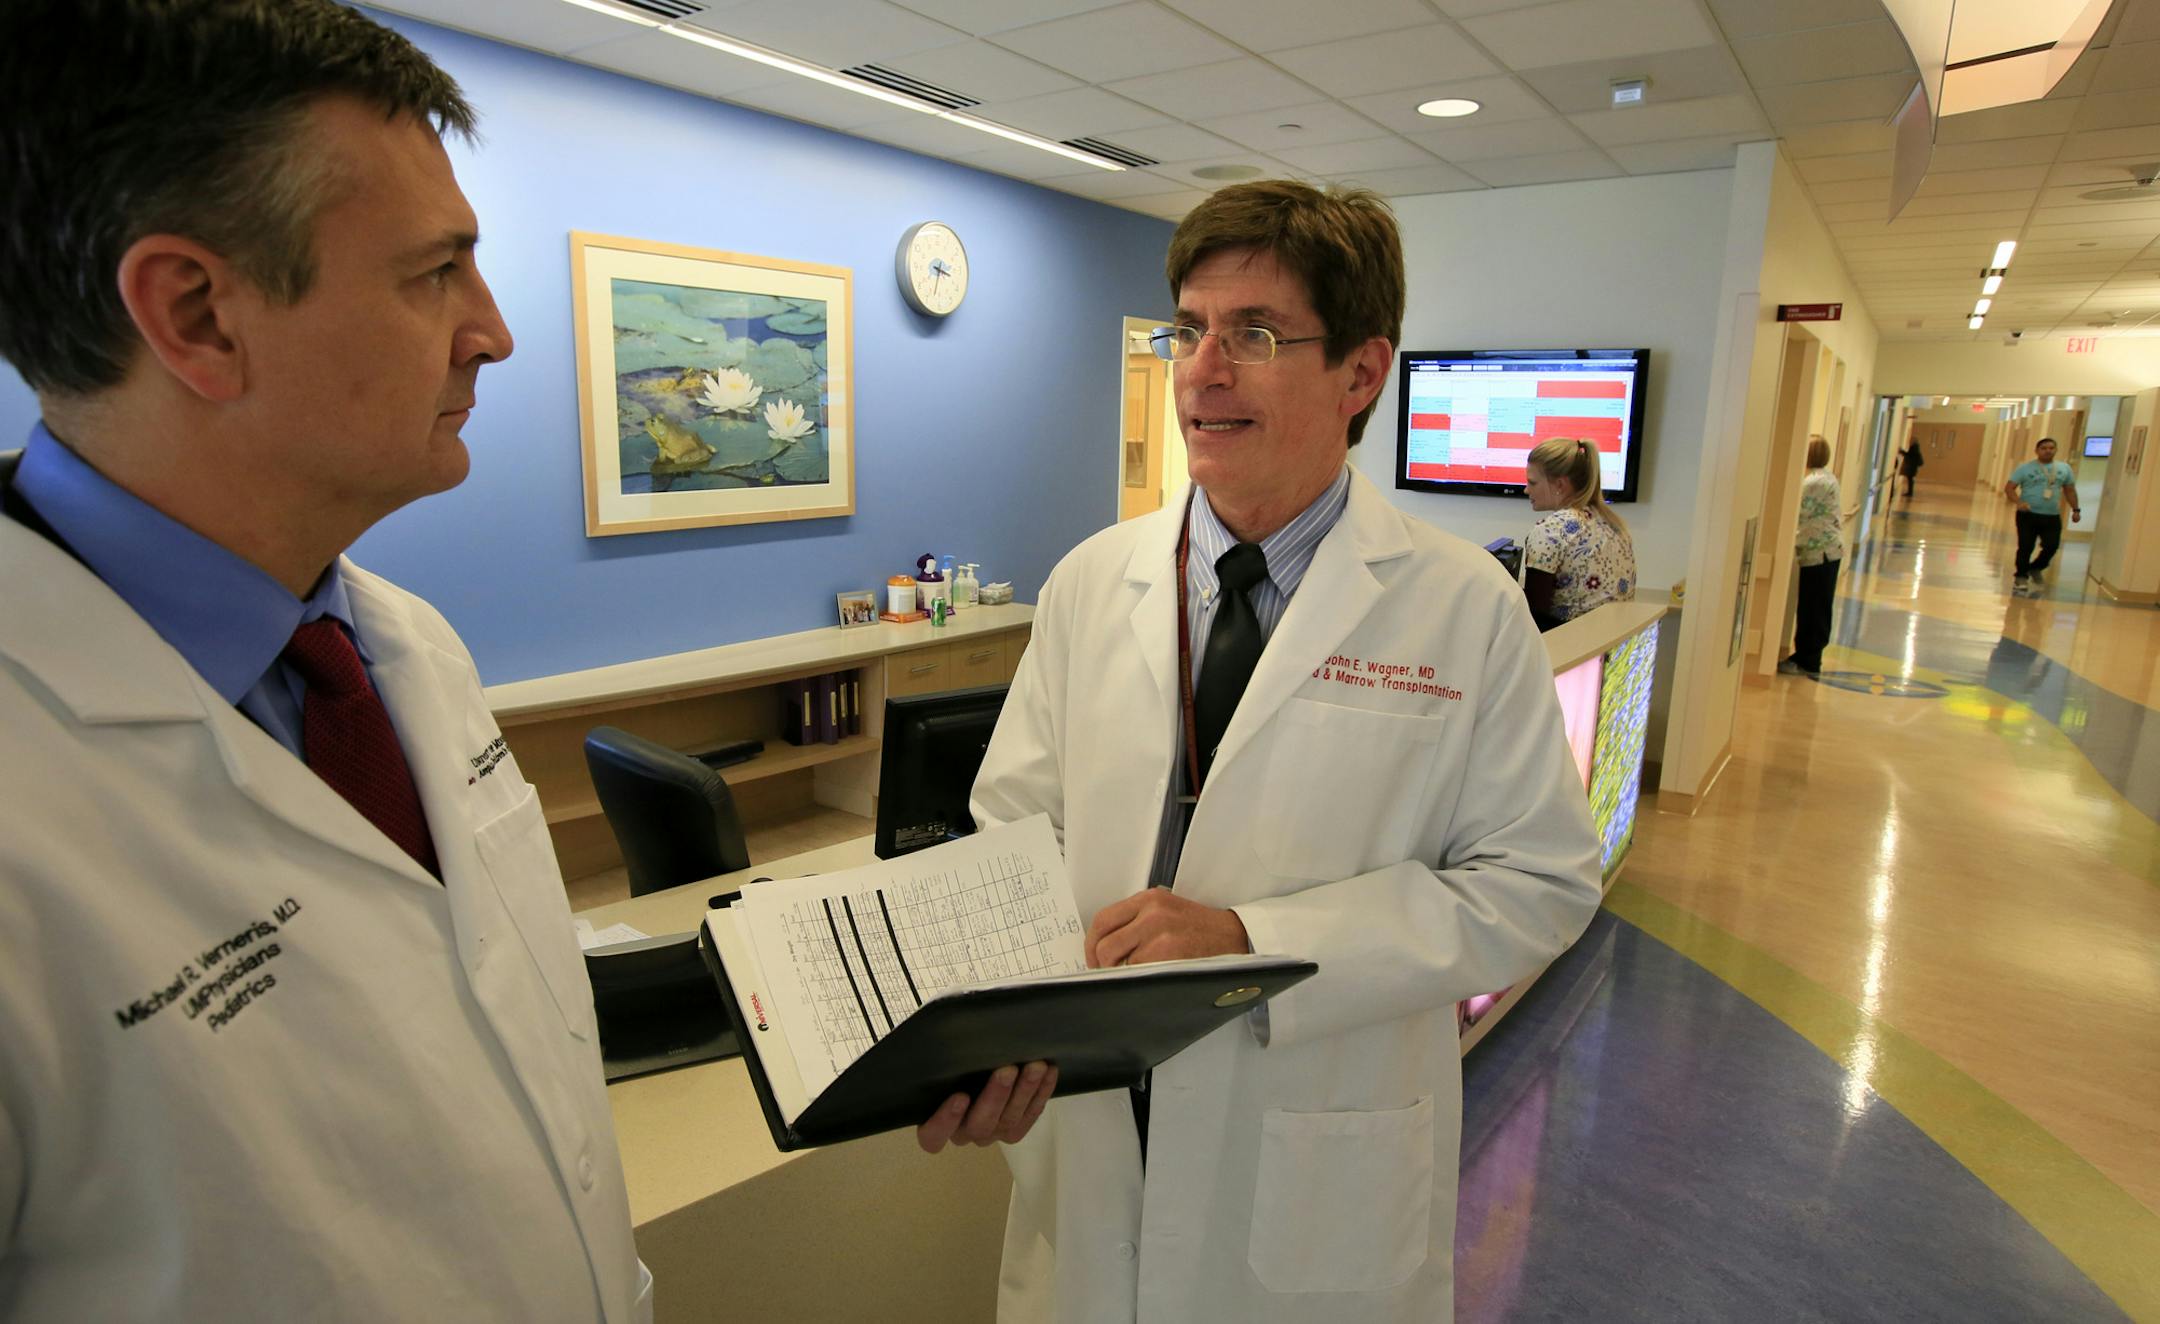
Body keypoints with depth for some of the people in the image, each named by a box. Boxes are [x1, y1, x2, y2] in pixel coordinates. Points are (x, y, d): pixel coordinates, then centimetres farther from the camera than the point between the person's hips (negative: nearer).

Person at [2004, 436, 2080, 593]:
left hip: (2052, 517, 3)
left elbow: (2070, 490, 17)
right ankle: (2021, 576, 13)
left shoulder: (2064, 469, 9)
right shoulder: (2025, 468, -3)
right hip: (2028, 515, -3)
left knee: (2051, 546, -4)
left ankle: (2035, 569, 22)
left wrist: (2075, 510, 12)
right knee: (2026, 547, -2)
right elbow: (2009, 488, -7)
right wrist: (2019, 502, -24)